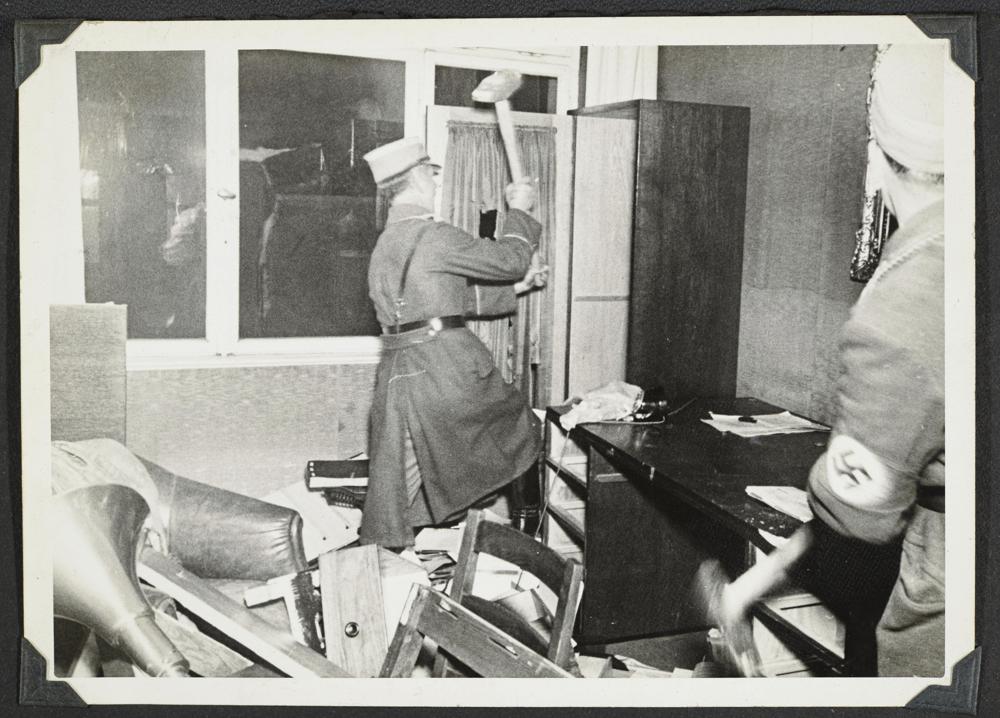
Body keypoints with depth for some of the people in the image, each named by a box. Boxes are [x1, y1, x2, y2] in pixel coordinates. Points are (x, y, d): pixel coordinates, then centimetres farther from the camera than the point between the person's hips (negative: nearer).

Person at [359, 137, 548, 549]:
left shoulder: (386, 242, 17)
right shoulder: (430, 236, -13)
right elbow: (510, 258, -4)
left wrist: (516, 287, 24)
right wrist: (520, 210, 12)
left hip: (397, 371, 9)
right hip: (444, 366, -9)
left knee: (395, 475, 12)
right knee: (520, 430, 12)